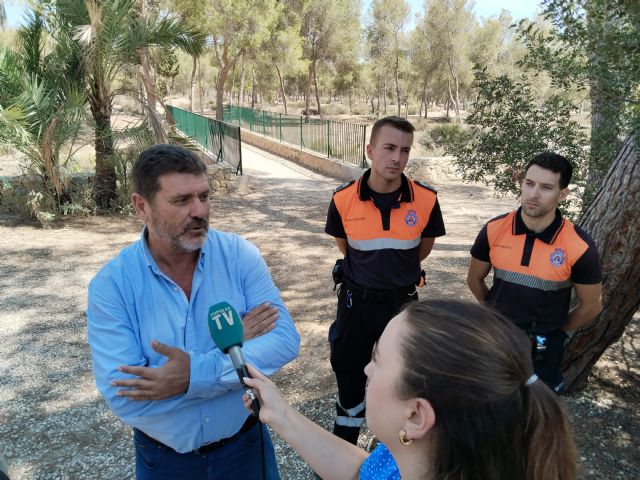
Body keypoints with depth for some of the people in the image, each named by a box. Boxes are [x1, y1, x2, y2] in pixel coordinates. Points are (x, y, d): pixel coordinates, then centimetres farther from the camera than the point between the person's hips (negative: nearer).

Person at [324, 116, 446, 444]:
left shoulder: (426, 200, -15)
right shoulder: (343, 199, -15)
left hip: (402, 302, 0)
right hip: (356, 302, 0)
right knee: (348, 373, 17)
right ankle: (343, 448, 42)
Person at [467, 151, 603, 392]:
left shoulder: (579, 246, -19)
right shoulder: (494, 230, -14)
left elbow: (591, 306, -4)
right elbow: (474, 279, 3)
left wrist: (554, 332, 6)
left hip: (543, 349, -2)